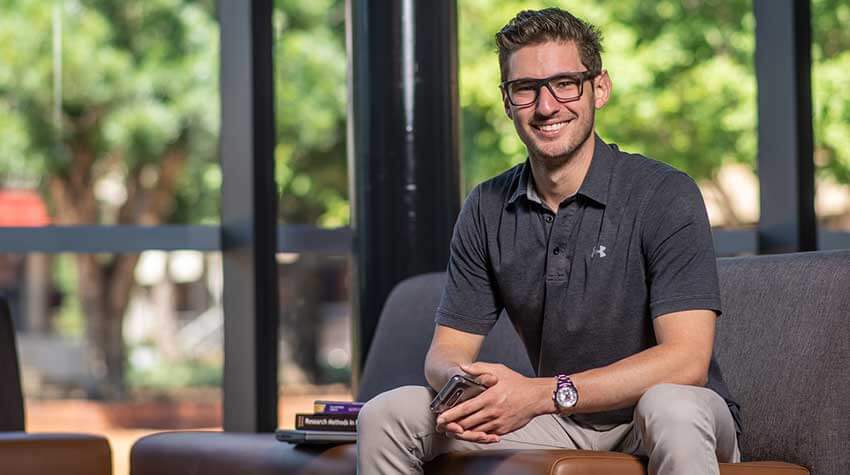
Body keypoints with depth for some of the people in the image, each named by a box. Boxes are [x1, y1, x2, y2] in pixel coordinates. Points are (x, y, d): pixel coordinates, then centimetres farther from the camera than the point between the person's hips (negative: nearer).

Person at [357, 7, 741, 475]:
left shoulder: (666, 196, -14)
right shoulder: (487, 209, 3)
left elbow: (685, 360, -22)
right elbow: (447, 350, 4)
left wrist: (545, 394, -30)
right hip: (563, 423, 5)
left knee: (670, 410, -41)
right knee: (385, 415, -8)